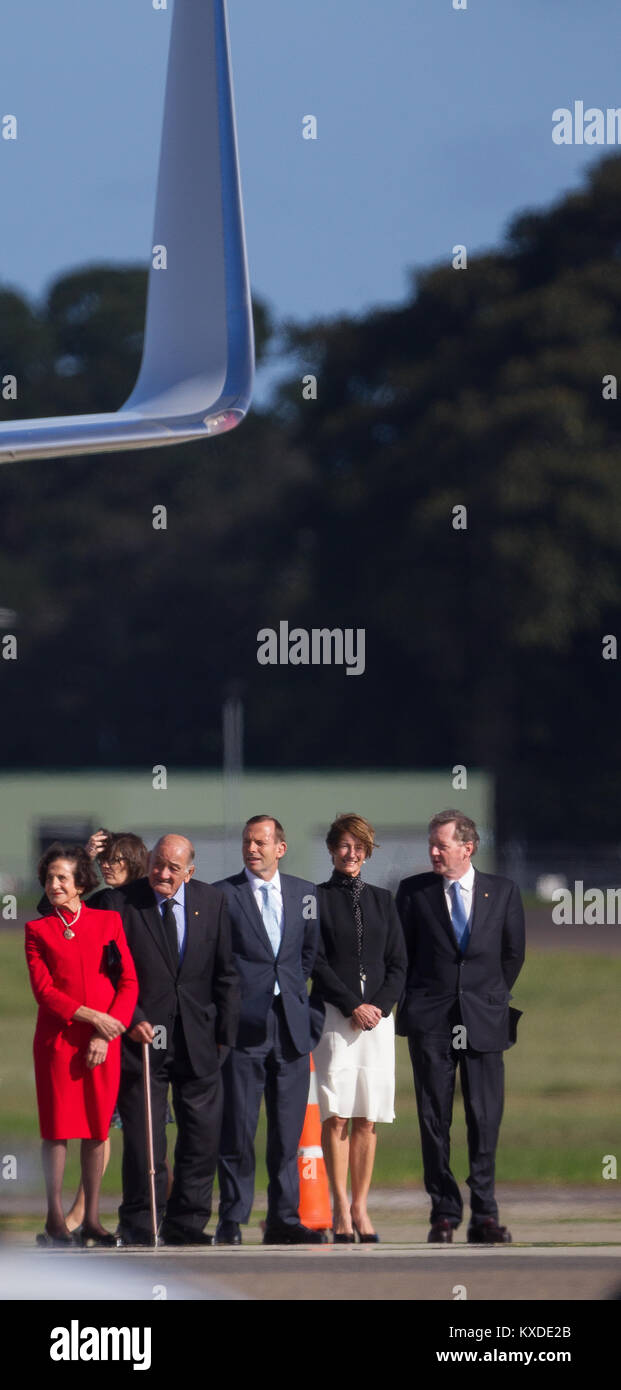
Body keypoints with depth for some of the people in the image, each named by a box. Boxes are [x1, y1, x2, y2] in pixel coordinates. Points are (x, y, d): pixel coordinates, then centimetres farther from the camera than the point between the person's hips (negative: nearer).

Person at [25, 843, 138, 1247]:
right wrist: (91, 1017, -14)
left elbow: (129, 983, 3)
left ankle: (92, 1219, 7)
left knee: (97, 1130, 2)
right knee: (58, 1128, -2)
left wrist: (104, 1036, -7)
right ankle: (56, 1220, 2)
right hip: (58, 1039, -1)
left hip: (104, 1042, 1)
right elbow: (43, 989, -4)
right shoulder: (38, 930, 4)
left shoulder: (109, 922, 7)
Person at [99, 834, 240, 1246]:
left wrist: (225, 1033, 4)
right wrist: (131, 1020, -15)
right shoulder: (121, 902, -3)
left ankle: (186, 1226, 12)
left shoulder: (212, 902, 6)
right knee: (143, 1138, -3)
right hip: (142, 1036, -3)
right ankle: (139, 1226, 6)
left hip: (198, 1038, 3)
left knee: (203, 1135, 3)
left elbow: (226, 974, 9)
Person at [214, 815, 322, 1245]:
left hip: (291, 1026, 4)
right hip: (243, 1027, -4)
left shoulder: (305, 894, 11)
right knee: (238, 1130, -4)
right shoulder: (221, 895, -1)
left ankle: (284, 1220, 10)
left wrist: (295, 995, 11)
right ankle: (231, 1222, 1)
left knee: (288, 1130, 5)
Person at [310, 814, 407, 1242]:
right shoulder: (318, 898, 5)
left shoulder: (382, 900, 16)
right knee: (336, 1116, -9)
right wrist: (354, 1006, -10)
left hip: (377, 1015, 3)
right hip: (333, 1015, -3)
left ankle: (361, 1207, 4)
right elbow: (317, 962, -3)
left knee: (368, 1119, 0)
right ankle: (341, 1208, -5)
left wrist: (379, 1005, -5)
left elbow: (398, 963, 12)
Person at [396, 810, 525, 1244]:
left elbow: (513, 953, 14)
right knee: (434, 1120, -1)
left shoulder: (503, 892, 7)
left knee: (486, 1119, -4)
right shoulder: (413, 891, 6)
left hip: (484, 1021, 0)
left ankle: (484, 1216, -1)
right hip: (431, 1024, 0)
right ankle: (444, 1213, 4)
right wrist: (417, 1003, 9)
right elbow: (401, 952, 11)